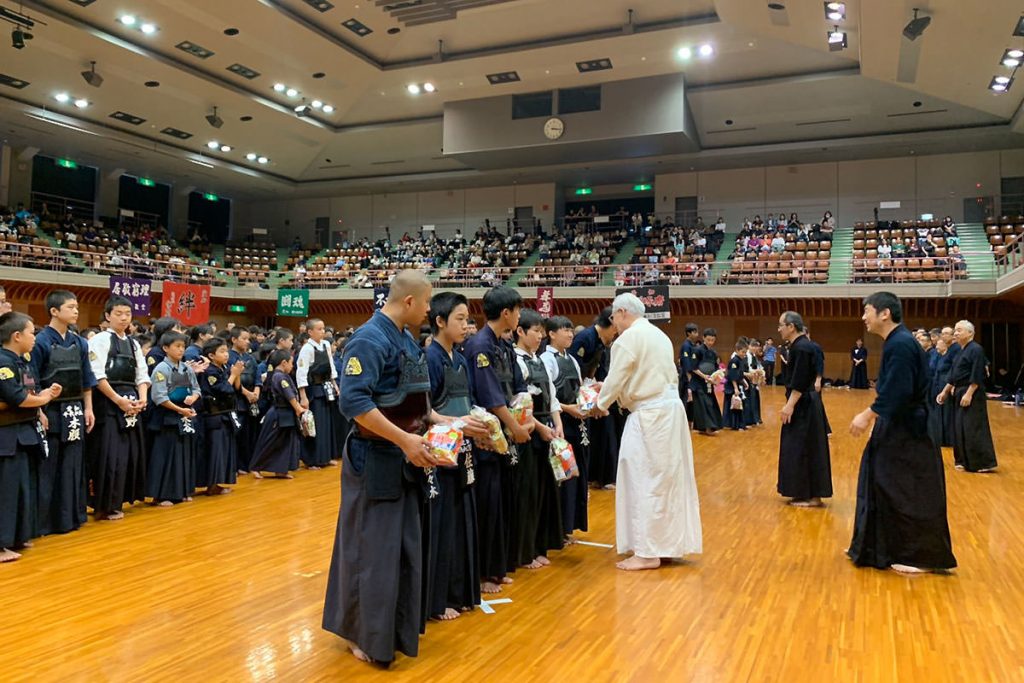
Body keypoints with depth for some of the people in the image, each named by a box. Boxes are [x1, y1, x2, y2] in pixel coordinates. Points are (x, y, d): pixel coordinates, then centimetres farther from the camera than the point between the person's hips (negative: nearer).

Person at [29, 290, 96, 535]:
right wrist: (38, 412, -14)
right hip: (50, 412, -5)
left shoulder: (79, 342, 8)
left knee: (72, 466, 11)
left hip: (74, 412, 6)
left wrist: (88, 409, 8)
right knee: (47, 468, 1)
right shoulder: (41, 341, -9)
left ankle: (70, 516, 22)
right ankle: (43, 522, 10)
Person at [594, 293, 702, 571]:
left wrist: (601, 404, 8)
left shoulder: (628, 338, -12)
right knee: (668, 479, 14)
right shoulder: (658, 335, 15)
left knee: (645, 482, -2)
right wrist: (611, 394, 20)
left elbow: (616, 379, -10)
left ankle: (647, 552, 4)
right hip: (670, 408, 9)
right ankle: (669, 543, 24)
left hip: (649, 415, -9)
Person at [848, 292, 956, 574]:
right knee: (884, 487, 16)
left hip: (907, 431, -11)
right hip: (898, 427, 11)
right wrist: (874, 414, 16)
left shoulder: (900, 344, -21)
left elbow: (897, 391, -27)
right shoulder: (897, 342, 11)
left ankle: (923, 557, 11)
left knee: (910, 495, -1)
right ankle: (877, 549, 27)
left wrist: (867, 415, -21)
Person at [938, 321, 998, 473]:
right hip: (959, 394, 9)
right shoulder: (961, 351, 15)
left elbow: (977, 376, -20)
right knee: (960, 428, 11)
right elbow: (953, 375, 19)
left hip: (972, 394, -9)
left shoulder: (976, 349, -13)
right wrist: (945, 392, 18)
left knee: (973, 428, -8)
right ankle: (965, 461, 18)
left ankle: (984, 463, -1)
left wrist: (968, 394, -23)